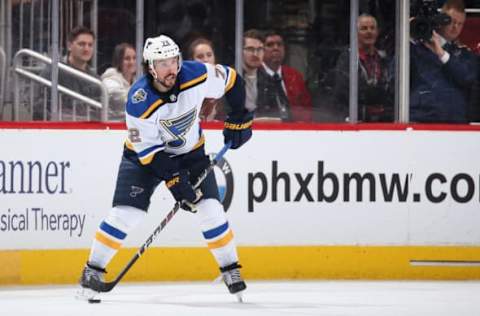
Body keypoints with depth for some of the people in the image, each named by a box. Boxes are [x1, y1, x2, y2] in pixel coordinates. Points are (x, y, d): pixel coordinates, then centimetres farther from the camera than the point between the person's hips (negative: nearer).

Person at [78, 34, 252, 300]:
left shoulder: (196, 76, -24)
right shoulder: (139, 101, -31)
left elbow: (231, 80, -3)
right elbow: (149, 151, -26)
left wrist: (238, 118, -2)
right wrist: (175, 181, -30)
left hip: (190, 152, 3)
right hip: (144, 154, -3)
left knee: (210, 209, -9)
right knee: (126, 213, -14)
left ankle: (230, 269, 6)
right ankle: (93, 270, -1)